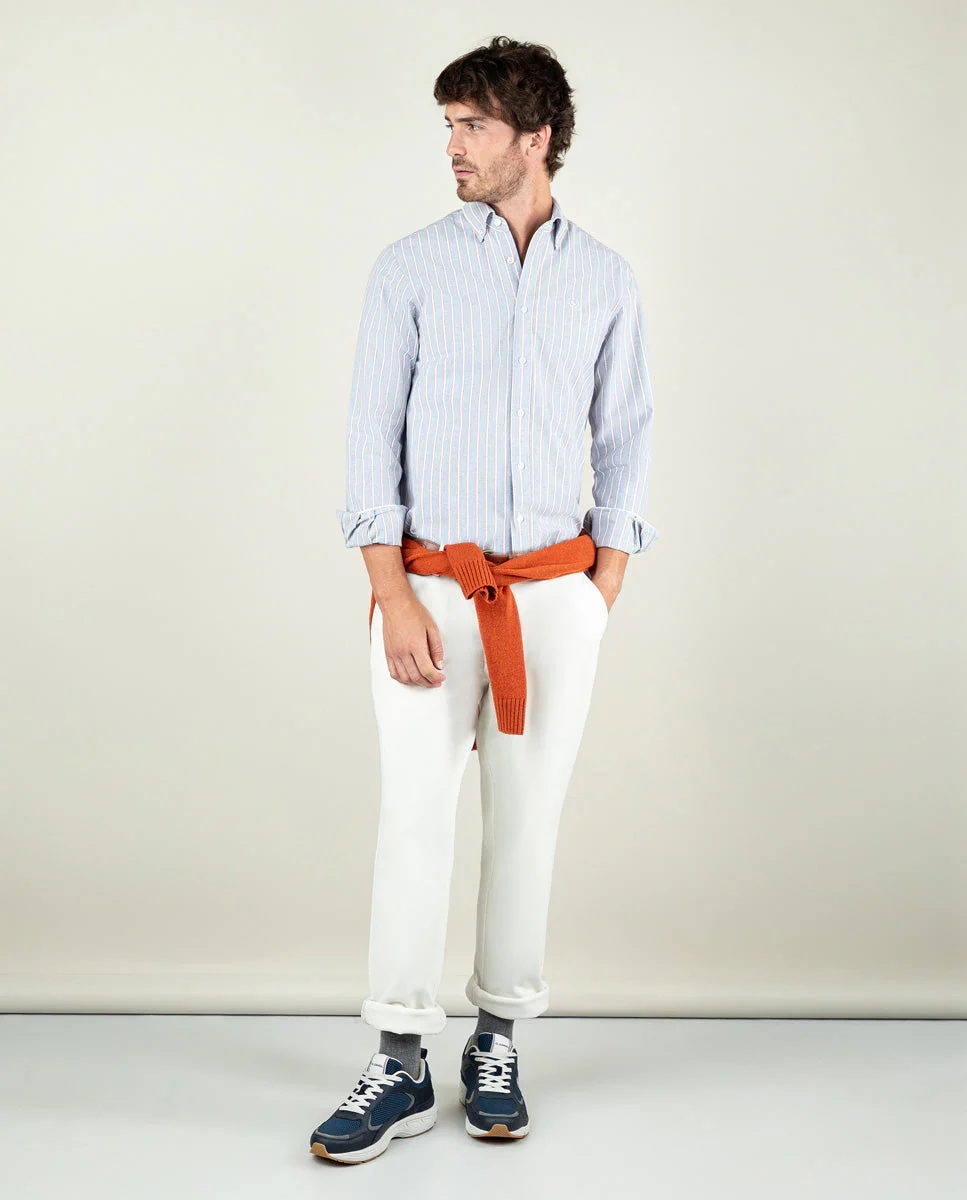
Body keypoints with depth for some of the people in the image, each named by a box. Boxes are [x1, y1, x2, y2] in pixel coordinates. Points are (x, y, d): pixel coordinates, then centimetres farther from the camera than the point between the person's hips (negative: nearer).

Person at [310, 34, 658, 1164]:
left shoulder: (605, 279, 8)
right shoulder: (412, 266, 2)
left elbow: (624, 439, 11)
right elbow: (372, 434, -1)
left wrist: (604, 592, 2)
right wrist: (393, 595, -10)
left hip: (556, 590, 2)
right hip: (433, 587, -1)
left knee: (527, 818, 6)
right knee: (414, 819, -3)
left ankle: (497, 1045, 21)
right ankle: (400, 1067, 8)